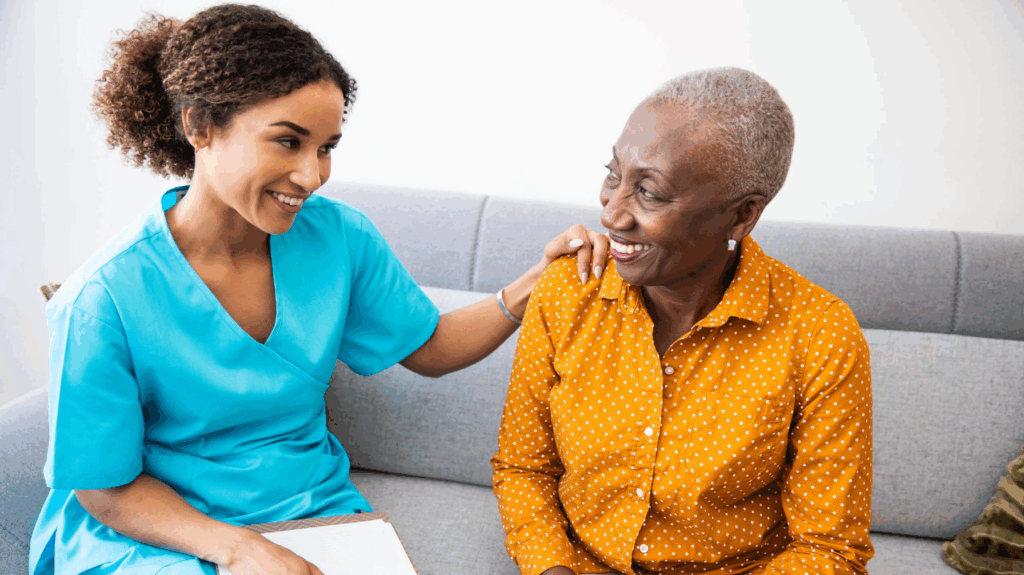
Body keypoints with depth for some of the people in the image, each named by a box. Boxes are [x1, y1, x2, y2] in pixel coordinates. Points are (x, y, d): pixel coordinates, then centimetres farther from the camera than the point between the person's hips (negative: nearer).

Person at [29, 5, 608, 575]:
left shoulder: (339, 236, -6)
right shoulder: (103, 299, -18)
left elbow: (428, 348, 6)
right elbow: (105, 489, -9)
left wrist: (536, 282, -9)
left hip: (315, 510, 4)